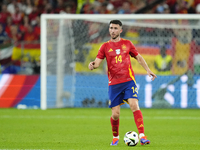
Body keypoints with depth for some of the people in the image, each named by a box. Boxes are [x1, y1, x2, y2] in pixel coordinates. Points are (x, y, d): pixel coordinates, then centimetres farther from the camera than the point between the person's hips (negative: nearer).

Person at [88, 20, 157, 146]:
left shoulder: (127, 44, 10)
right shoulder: (105, 46, 7)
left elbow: (138, 57, 21)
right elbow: (97, 62, -1)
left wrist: (148, 70, 14)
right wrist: (92, 65, -24)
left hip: (129, 81, 0)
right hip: (114, 84, 0)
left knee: (134, 105, -21)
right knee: (115, 114, -1)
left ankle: (142, 136, -23)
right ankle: (115, 137, 25)